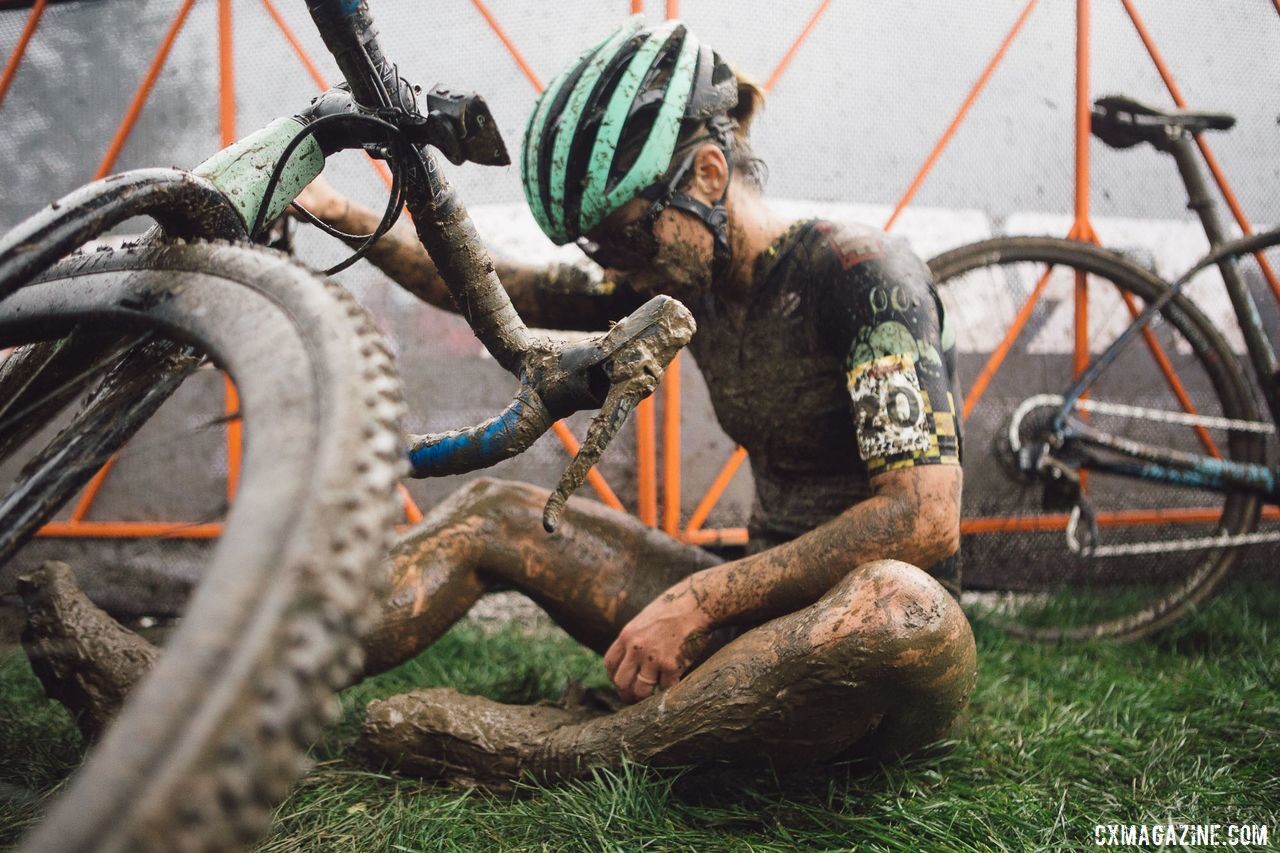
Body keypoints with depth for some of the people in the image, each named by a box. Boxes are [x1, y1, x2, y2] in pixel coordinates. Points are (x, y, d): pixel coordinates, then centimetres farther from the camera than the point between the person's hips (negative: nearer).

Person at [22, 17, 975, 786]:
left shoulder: (859, 271, -18)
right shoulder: (693, 272, 4)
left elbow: (926, 514, -26)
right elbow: (481, 284, 12)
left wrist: (699, 599, -26)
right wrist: (333, 209, 4)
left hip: (881, 642, -6)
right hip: (772, 608, 7)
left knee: (905, 609, -43)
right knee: (495, 512, 2)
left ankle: (551, 750, -30)